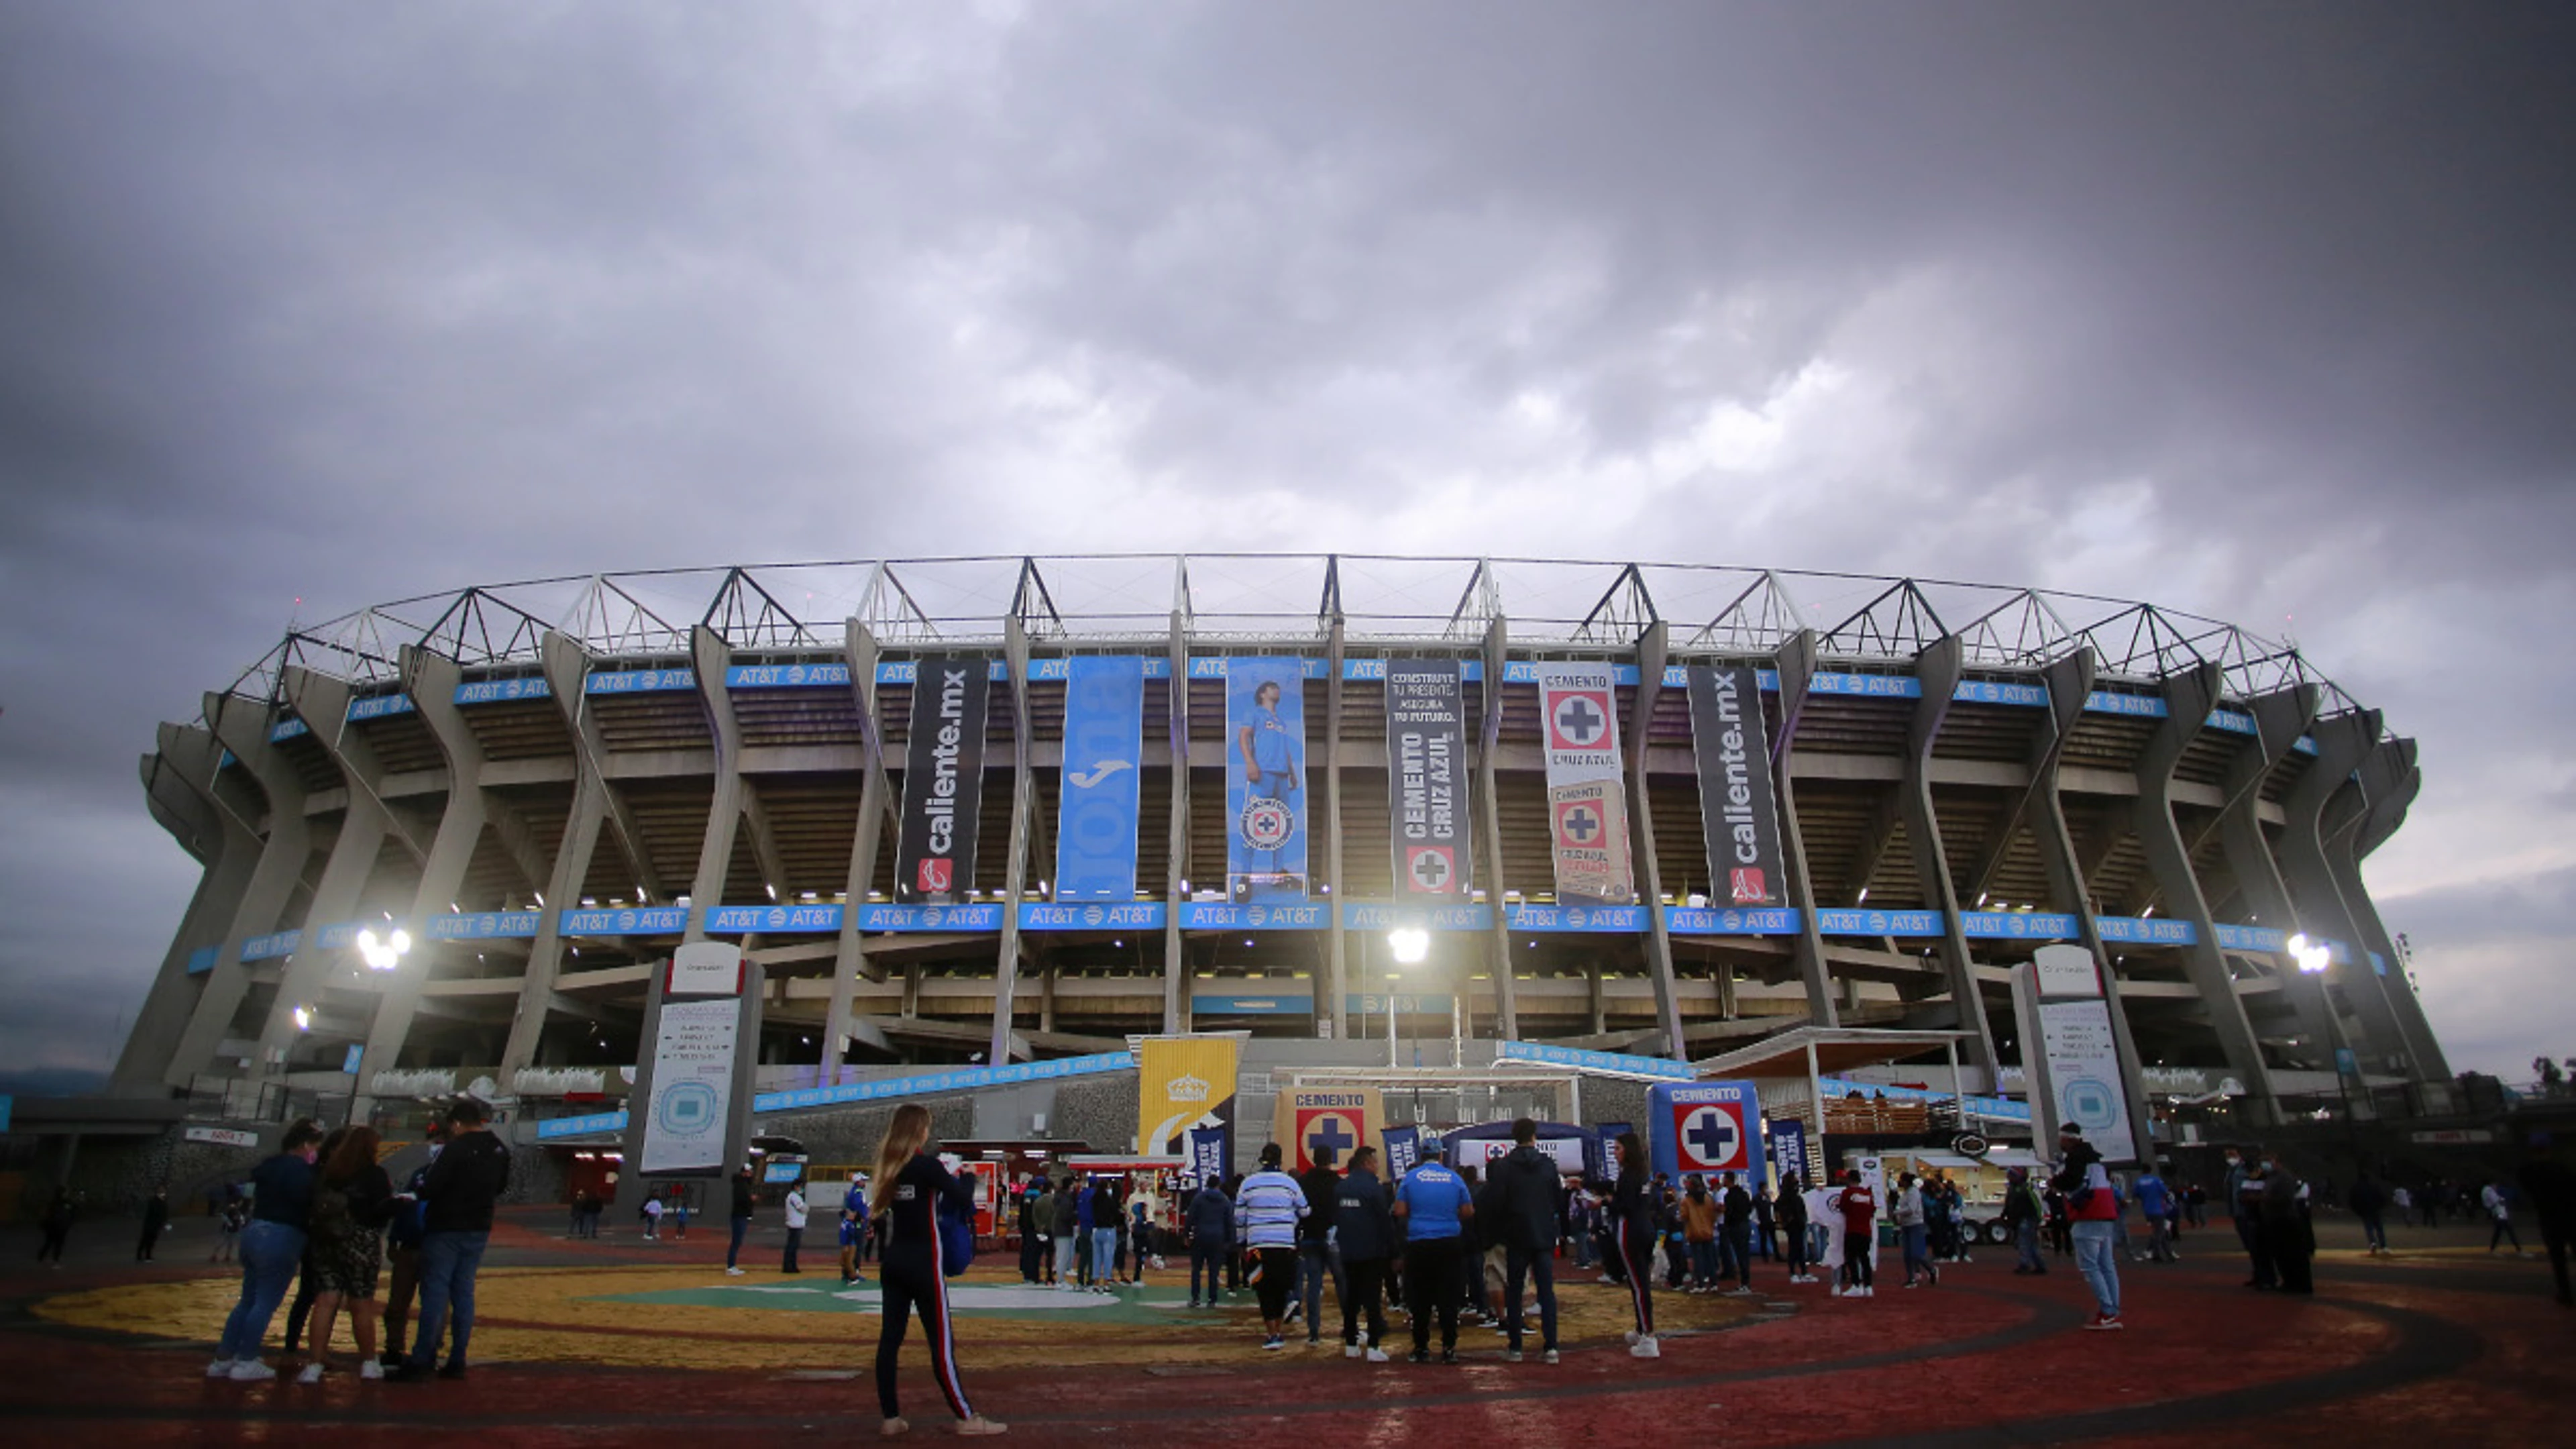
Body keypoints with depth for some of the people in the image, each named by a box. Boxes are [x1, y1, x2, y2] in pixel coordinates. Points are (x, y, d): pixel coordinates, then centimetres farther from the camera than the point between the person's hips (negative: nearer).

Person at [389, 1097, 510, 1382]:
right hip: (478, 1230, 7)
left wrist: (420, 1184, 1)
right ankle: (457, 1361, 14)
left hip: (446, 1229, -7)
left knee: (434, 1293, -2)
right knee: (464, 1293, 11)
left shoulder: (457, 1148, -18)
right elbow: (501, 1188, 16)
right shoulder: (500, 1151, 6)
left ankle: (420, 1363, -1)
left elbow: (429, 1188, -19)